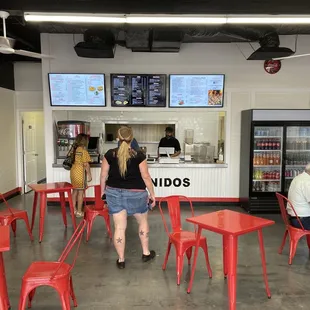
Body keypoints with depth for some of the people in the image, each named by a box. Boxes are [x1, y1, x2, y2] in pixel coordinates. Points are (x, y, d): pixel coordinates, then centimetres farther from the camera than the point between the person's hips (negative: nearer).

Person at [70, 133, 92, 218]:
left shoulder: (74, 149, 7)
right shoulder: (83, 150, -14)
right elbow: (86, 164, -17)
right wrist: (89, 174, -10)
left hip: (73, 172, 7)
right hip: (80, 173, -7)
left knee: (75, 191, 15)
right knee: (81, 192, 2)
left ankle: (74, 210, 22)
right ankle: (79, 212, 7)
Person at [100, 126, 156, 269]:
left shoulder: (109, 154, -5)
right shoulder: (139, 155, -11)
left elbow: (103, 175, 1)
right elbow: (146, 177, -8)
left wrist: (103, 191, 16)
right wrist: (152, 194, 2)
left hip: (114, 193, 2)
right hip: (135, 193, -2)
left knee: (119, 227, 8)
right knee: (143, 221, 21)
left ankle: (121, 260, 18)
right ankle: (146, 253, 31)